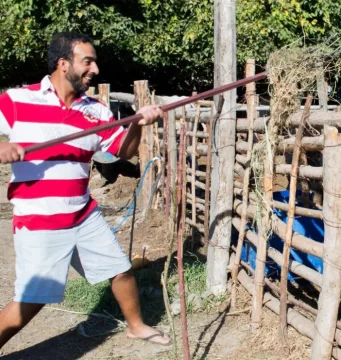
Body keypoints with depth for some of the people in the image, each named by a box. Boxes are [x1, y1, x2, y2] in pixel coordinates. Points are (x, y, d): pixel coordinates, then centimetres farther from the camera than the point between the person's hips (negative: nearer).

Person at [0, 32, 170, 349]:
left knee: (121, 269, 18)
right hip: (38, 222, -6)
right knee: (31, 301, -6)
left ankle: (136, 325, 44)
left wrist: (138, 124, -10)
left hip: (84, 216, 6)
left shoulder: (96, 111, 4)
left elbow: (123, 150, 10)